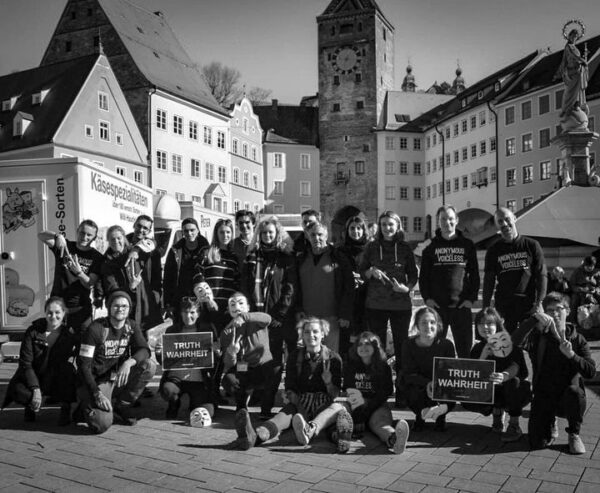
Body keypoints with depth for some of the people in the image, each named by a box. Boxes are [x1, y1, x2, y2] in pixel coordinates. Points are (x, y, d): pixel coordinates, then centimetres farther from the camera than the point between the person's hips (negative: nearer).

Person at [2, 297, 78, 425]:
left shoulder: (69, 333, -6)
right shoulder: (33, 331, -8)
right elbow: (25, 362, -12)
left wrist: (71, 356, -21)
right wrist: (36, 389, -22)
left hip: (58, 381, 0)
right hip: (34, 377, 0)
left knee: (68, 369, -32)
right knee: (18, 391, -31)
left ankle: (65, 408, -10)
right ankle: (31, 405, 8)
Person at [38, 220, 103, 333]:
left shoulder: (97, 257, -2)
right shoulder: (64, 246, 2)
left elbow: (90, 284, -9)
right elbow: (41, 236, -10)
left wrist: (78, 272, -28)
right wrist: (57, 236, -30)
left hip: (80, 309, -1)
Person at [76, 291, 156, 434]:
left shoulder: (132, 327, 3)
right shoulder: (95, 329, -12)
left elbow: (144, 350, -10)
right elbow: (84, 365, -13)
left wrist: (129, 362, -32)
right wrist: (97, 394, -22)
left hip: (121, 378, 5)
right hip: (98, 381, -5)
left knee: (149, 366, -21)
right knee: (102, 424, -27)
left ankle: (122, 405, -2)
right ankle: (86, 407, 11)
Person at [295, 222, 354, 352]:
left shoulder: (338, 258, -1)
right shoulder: (301, 259, 11)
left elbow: (348, 289, -3)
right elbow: (296, 287, 14)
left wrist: (345, 315, -8)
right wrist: (298, 309, 2)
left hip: (330, 317, -3)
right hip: (307, 317, 3)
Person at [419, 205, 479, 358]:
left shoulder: (467, 245, 8)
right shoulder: (431, 246, 8)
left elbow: (474, 275, 8)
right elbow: (423, 275, 9)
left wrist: (471, 298, -2)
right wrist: (427, 298, -4)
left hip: (462, 305, 0)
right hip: (436, 305, 0)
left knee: (465, 348, 3)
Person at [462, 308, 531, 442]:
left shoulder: (511, 343, -15)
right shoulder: (478, 348, -2)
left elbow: (514, 368, -32)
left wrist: (503, 376, -56)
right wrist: (483, 355, -27)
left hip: (516, 390, -4)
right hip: (494, 391, 4)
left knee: (512, 381, -38)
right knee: (468, 402, -19)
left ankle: (514, 426, -20)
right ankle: (497, 411, 10)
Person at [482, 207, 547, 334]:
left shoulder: (531, 245, 5)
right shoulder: (493, 250, 9)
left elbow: (541, 276, 3)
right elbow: (489, 280, 9)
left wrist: (539, 303, -6)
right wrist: (486, 309, 3)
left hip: (529, 303, -1)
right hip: (503, 305, 1)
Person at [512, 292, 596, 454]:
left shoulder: (578, 339, 1)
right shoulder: (539, 336, -2)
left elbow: (591, 372, -9)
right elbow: (517, 341, -24)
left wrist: (571, 355, -23)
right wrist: (535, 319, -33)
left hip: (569, 397, 0)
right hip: (544, 396, 0)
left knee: (575, 392, -36)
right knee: (537, 443, -13)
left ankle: (574, 434, -5)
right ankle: (551, 423, 25)